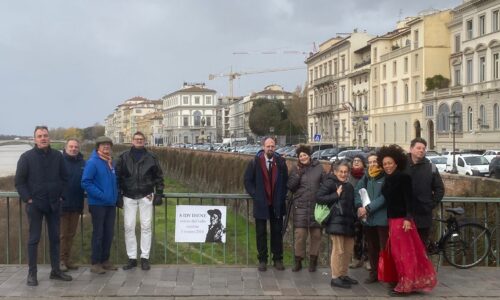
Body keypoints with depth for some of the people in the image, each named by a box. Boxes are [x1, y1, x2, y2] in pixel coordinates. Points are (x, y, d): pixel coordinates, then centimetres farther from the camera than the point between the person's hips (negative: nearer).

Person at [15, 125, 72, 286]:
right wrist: (27, 199, -10)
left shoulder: (57, 156, 4)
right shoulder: (26, 157, -4)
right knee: (34, 239, 2)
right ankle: (32, 273, 10)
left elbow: (64, 178, 10)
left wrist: (61, 196, 2)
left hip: (54, 204, 3)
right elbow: (19, 181, -3)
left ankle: (55, 270, 19)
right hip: (34, 204, -3)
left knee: (55, 238, 9)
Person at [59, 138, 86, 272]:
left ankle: (67, 259, 23)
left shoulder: (83, 163, 7)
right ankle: (61, 260, 10)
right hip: (62, 204, -5)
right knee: (62, 234, 2)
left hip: (76, 205, 5)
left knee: (71, 234, 13)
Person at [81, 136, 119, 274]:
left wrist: (115, 195, 11)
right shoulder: (92, 162, -11)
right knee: (98, 233, -1)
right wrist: (101, 195, -21)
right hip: (98, 204, -7)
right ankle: (95, 263, 8)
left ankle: (105, 260, 23)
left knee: (109, 233, 11)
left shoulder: (111, 163, 13)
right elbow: (86, 182, -18)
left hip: (111, 204, 7)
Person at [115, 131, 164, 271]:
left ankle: (145, 257, 9)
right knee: (129, 227, 1)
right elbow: (117, 176, 5)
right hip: (129, 197, 1)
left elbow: (159, 177, 7)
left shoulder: (151, 158, 3)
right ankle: (132, 258, 10)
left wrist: (159, 194, 0)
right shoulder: (124, 157, 3)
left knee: (146, 226, 1)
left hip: (146, 197, 0)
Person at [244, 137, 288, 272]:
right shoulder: (255, 162, -5)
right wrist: (255, 195, -6)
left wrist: (283, 195, -1)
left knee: (277, 232, 9)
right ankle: (262, 260, 17)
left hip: (277, 204, 1)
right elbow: (247, 180, 1)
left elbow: (286, 180, 9)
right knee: (261, 233, 6)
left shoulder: (280, 162, 0)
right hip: (261, 203, -1)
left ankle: (278, 259, 19)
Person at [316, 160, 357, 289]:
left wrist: (354, 218, 13)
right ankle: (335, 278, 0)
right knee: (338, 250, -7)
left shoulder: (349, 186, 18)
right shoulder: (330, 183, -4)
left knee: (348, 250, 11)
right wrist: (336, 195, -16)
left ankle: (343, 275, 23)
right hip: (336, 221, -8)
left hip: (348, 221, 8)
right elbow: (318, 197, -13)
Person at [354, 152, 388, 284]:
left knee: (384, 248, -4)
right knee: (372, 248, 13)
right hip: (368, 218, 6)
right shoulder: (366, 176, 13)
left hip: (382, 218, -6)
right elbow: (357, 191, 7)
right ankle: (374, 273, 23)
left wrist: (368, 208, -16)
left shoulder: (386, 177, -7)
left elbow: (384, 197, -15)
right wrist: (359, 206, -10)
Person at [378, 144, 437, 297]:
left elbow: (409, 199, -16)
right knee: (397, 253, 12)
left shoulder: (403, 177, -10)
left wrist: (408, 218, -25)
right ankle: (406, 282, 21)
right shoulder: (388, 179, 13)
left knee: (404, 252, -3)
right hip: (392, 219, 8)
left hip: (402, 219, -8)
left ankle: (406, 285, 4)